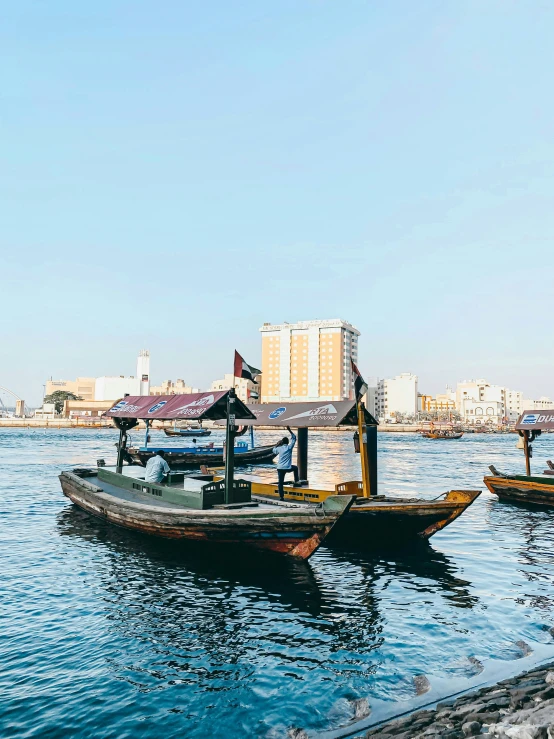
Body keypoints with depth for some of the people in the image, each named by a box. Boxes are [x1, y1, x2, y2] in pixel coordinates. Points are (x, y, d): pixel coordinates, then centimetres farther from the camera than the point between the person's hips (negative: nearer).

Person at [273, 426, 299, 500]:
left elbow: (274, 451, 25)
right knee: (295, 468, 31)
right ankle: (296, 481, 29)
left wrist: (278, 444, 27)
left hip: (280, 468, 1)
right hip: (288, 468, -1)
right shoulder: (289, 447, -3)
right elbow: (294, 438, 8)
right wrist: (289, 430, 8)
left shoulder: (279, 448, 2)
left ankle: (281, 496, 2)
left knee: (280, 482, 6)